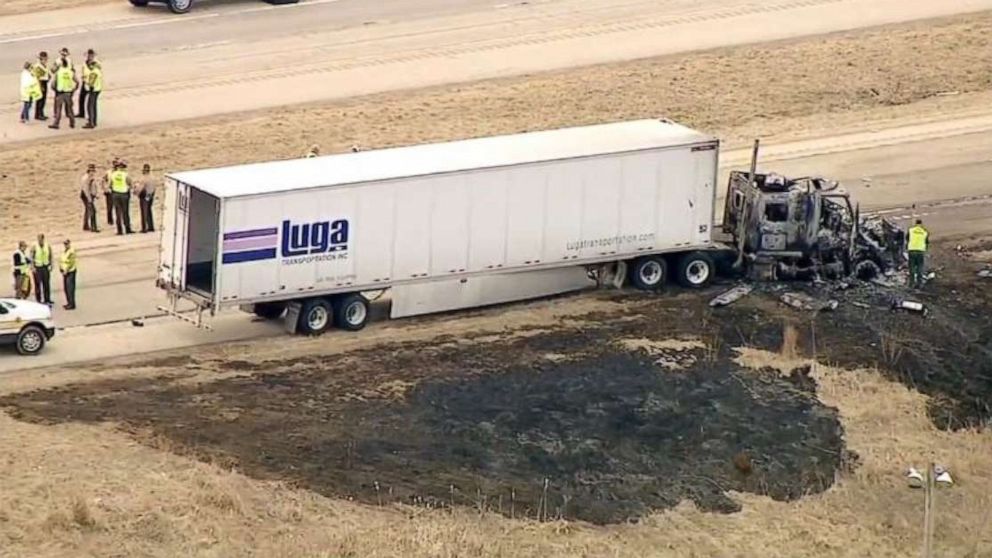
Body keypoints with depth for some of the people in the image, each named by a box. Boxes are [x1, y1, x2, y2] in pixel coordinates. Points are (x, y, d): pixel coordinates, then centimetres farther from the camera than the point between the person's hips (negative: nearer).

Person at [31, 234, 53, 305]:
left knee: (46, 283, 3)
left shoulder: (48, 246, 0)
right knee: (38, 284, -3)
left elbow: (50, 256, 11)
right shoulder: (34, 247, -9)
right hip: (37, 267, -3)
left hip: (45, 267, 3)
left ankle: (47, 299, 10)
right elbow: (31, 257, -4)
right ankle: (38, 299, 4)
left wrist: (50, 265, 5)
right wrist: (33, 267, -11)